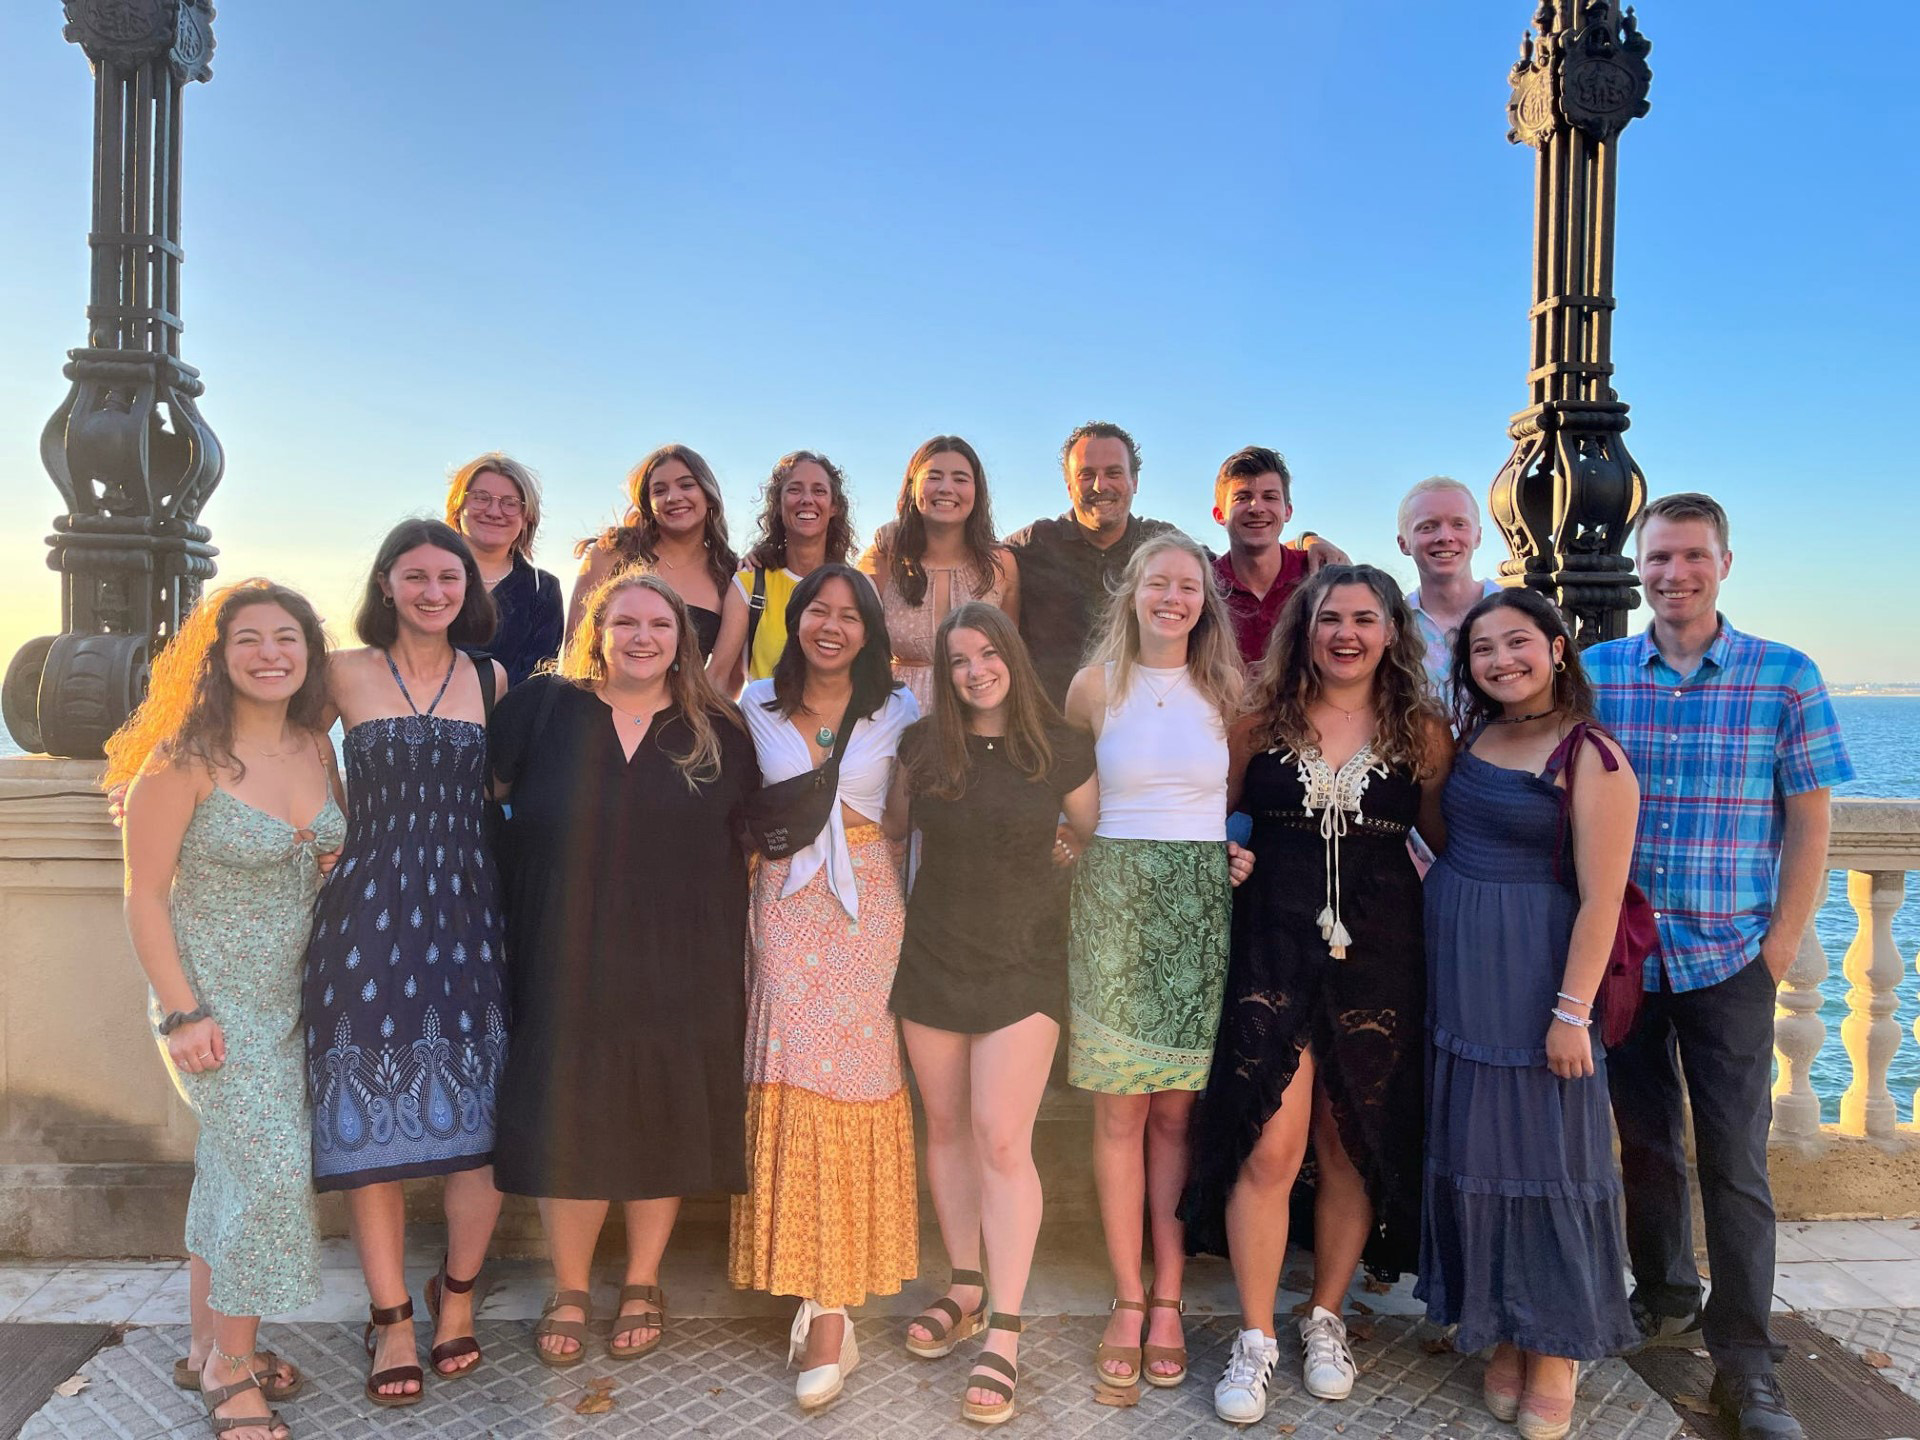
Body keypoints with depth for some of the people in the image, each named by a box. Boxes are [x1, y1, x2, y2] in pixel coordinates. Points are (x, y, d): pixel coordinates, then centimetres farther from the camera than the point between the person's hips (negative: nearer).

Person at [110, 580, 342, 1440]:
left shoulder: (316, 747, 0)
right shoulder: (187, 758, -16)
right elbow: (144, 894, -13)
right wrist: (181, 1014, -15)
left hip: (290, 996, 6)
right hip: (214, 996, -6)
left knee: (232, 1168, 16)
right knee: (272, 1167, -8)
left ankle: (209, 1350, 31)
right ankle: (232, 1369, 10)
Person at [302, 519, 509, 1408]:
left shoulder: (492, 681, 8)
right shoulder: (346, 675, 3)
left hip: (466, 913, 1)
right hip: (367, 913, -1)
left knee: (478, 1118, 1)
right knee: (373, 1120, 4)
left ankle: (457, 1292, 25)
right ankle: (391, 1318, 21)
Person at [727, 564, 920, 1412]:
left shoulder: (897, 711, 4)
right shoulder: (758, 705, 7)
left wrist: (920, 917, -1)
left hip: (867, 911, -1)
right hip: (785, 911, 1)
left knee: (848, 1086, -5)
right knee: (790, 1087, -2)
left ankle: (829, 1306, 0)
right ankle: (818, 1296, 12)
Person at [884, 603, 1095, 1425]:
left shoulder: (1060, 749, -5)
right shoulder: (924, 744, 0)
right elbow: (893, 827, 14)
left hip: (1021, 961, -3)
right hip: (932, 956, 3)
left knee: (1002, 1141, -8)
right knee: (945, 1129, 12)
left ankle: (1004, 1338, 1)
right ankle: (965, 1291, 30)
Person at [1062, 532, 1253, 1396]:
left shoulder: (1224, 691, 7)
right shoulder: (1095, 684, 2)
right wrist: (1086, 850, -2)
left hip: (1203, 906, 1)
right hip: (1116, 902, -1)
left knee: (1176, 1111, 5)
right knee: (1120, 1110, 1)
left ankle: (1167, 1301, 15)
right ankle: (1127, 1301, 14)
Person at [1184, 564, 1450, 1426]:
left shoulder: (1422, 734, 4)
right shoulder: (1259, 722, 3)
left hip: (1378, 958, 1)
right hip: (1273, 950, -1)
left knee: (1351, 1149, 11)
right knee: (1269, 1150, -5)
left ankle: (1325, 1321, 32)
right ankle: (1254, 1341, 13)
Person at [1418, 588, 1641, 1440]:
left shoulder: (1591, 757, -12)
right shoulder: (1473, 736, 8)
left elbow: (1600, 899, -15)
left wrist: (1573, 1011, -18)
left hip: (1534, 977, -6)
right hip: (1455, 976, 7)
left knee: (1542, 1151, 3)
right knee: (1473, 1151, 12)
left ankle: (1555, 1352, 20)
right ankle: (1504, 1339, 28)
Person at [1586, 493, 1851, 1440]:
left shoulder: (1785, 678, -3)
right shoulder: (1593, 674, 1)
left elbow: (1808, 826, -1)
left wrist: (1778, 949, -5)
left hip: (1730, 960, -1)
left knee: (1735, 1159, 3)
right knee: (1645, 1139, 14)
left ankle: (1744, 1362, 16)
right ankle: (1665, 1300, 34)